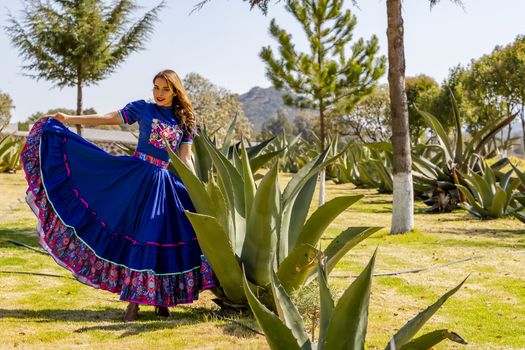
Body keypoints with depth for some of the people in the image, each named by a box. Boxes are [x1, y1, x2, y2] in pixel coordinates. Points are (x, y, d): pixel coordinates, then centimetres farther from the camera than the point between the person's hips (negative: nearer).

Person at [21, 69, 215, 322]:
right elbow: (108, 118, 3)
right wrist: (68, 119, -2)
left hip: (166, 182, 3)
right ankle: (133, 302, 2)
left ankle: (160, 298, 9)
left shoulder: (185, 121, 11)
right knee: (140, 235, -5)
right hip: (137, 176, -2)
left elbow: (185, 160, 10)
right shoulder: (142, 109, 5)